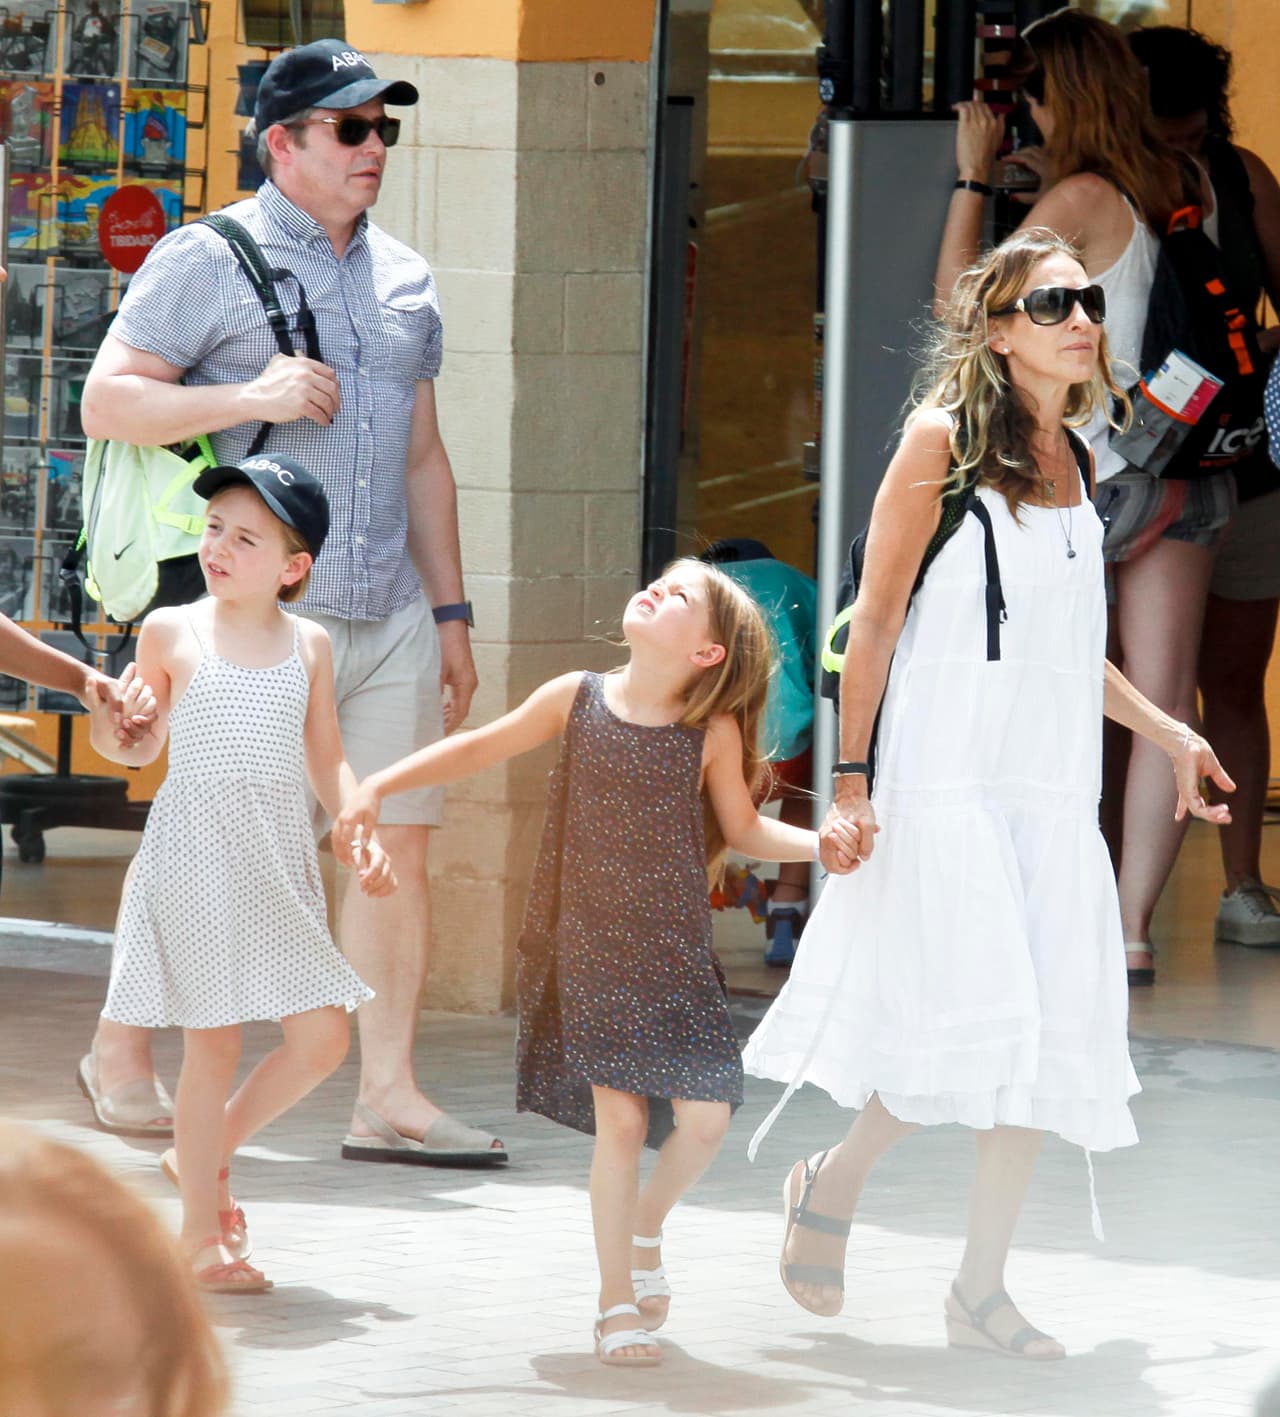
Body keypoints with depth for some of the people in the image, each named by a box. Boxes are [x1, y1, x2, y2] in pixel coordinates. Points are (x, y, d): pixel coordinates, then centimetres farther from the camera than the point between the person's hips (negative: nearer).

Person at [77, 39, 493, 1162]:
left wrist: (451, 612, 19)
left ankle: (388, 1092, 4)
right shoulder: (208, 263, -2)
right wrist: (251, 399, -18)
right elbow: (107, 402, -6)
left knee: (399, 847, 1)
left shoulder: (404, 278, 17)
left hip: (392, 618, 6)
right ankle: (123, 1046, 16)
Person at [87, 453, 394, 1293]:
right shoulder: (172, 632, -1)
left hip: (279, 864, 4)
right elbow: (143, 746, 11)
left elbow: (327, 760, 12)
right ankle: (202, 1236, 8)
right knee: (214, 1042, -2)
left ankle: (207, 1153, 21)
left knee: (324, 1035, -2)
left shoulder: (308, 645, 7)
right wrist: (111, 727, -7)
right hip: (195, 858, -4)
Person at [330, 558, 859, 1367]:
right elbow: (482, 749, 8)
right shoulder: (577, 699, -3)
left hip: (675, 955, 1)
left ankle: (646, 1227, 27)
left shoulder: (714, 732, -5)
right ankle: (617, 1303, 9)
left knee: (705, 1117, -6)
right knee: (620, 1118, -4)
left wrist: (817, 845, -8)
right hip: (589, 950, -1)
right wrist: (377, 788, 6)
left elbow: (742, 829, 9)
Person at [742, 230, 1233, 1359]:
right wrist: (851, 778, -11)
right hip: (948, 779, -6)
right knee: (975, 1013, -14)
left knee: (1047, 1037, 1)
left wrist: (1166, 730, 21)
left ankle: (983, 1287, 8)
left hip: (1056, 788, 6)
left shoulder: (1073, 460, 14)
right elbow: (876, 618, -7)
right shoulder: (942, 440, -5)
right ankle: (833, 1184, 11)